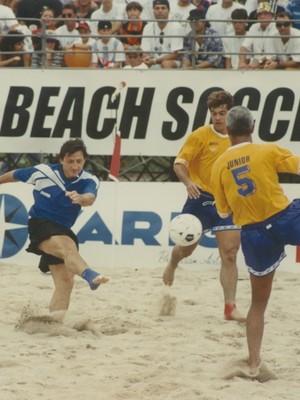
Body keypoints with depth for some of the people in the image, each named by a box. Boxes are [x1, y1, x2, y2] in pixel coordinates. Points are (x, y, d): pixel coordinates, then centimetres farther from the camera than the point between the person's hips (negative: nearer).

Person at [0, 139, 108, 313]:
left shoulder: (90, 181, -9)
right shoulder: (43, 172, -11)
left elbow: (90, 198, -32)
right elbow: (14, 175, 7)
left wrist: (80, 198, -56)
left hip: (62, 231, 5)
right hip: (40, 226, -5)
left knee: (66, 282, 0)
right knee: (69, 246, -36)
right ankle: (90, 275, -65)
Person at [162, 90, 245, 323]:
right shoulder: (200, 136, -8)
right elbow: (179, 163, -12)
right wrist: (188, 182, -30)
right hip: (201, 198, -2)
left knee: (229, 255, -8)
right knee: (186, 249, 14)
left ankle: (230, 307, -7)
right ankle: (172, 266, 51)